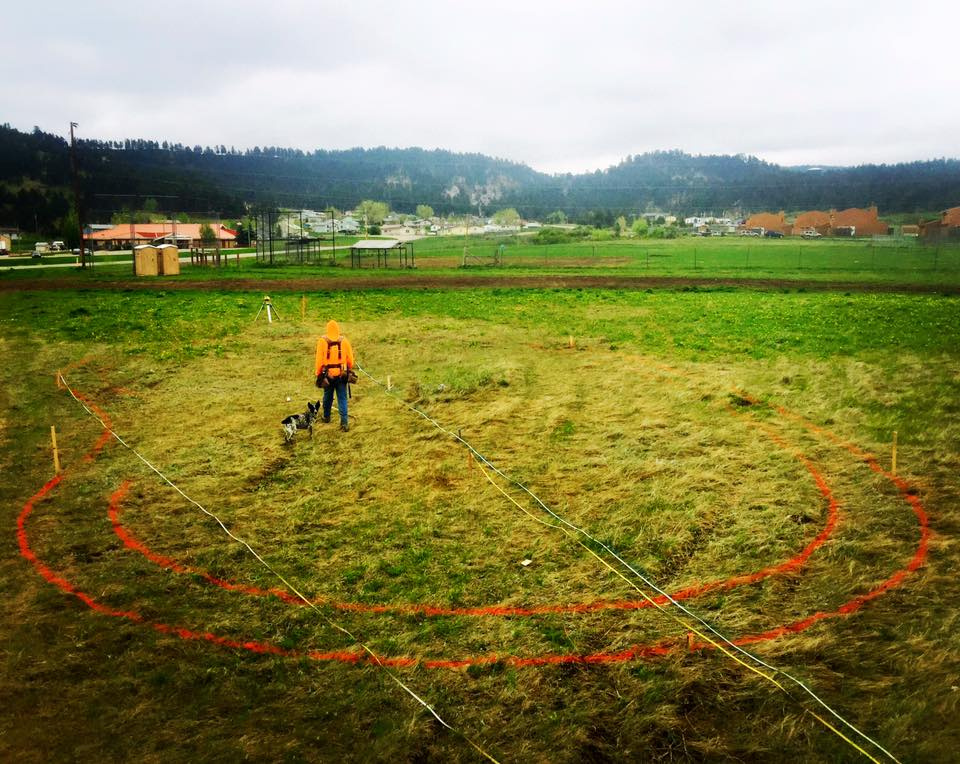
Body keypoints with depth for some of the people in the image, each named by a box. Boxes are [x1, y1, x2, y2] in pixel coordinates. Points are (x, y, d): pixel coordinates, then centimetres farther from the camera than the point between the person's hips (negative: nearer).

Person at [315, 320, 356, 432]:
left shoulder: (322, 341, -8)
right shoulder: (344, 341, -5)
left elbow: (319, 360, -6)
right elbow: (350, 359, 0)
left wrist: (318, 374, 4)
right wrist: (349, 371, 15)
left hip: (328, 375, 0)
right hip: (341, 375, 0)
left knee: (327, 396, 20)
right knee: (342, 398, 3)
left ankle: (326, 416, 37)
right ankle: (344, 422, -5)